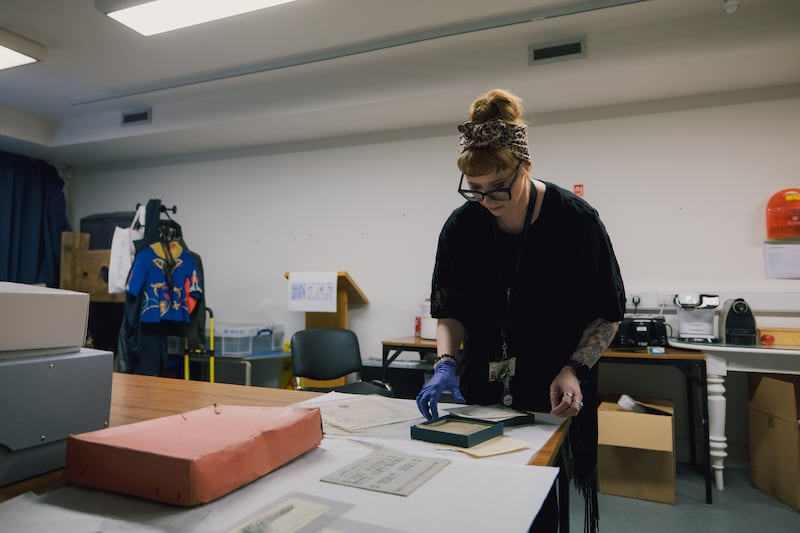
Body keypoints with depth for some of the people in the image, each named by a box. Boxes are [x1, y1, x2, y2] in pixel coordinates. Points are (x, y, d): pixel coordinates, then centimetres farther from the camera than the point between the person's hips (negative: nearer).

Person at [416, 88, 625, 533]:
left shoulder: (576, 221, -14)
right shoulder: (461, 226, -6)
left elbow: (607, 313, -5)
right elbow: (449, 311, 1)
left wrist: (574, 370, -17)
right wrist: (445, 363, -14)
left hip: (556, 401, -2)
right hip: (481, 395, 3)